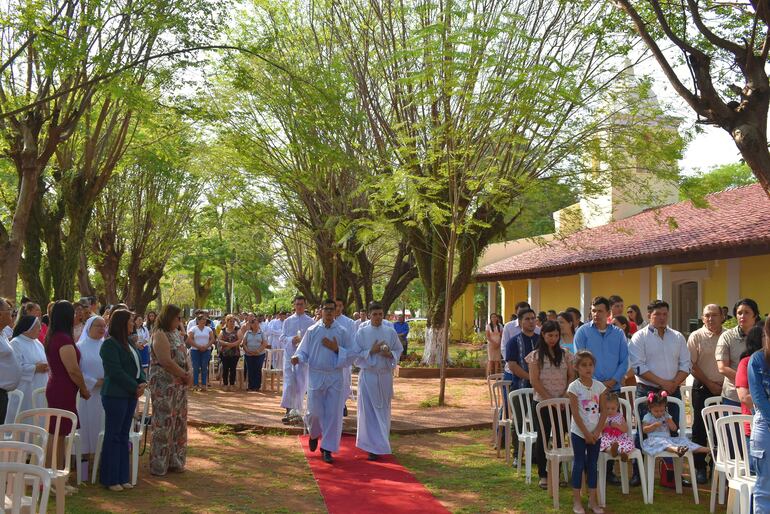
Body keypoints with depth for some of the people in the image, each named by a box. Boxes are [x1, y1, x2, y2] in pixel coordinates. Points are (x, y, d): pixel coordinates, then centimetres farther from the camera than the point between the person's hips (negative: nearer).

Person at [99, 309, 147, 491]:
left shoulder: (128, 344, 14)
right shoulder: (110, 344, -12)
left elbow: (138, 366, 16)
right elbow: (115, 372, -18)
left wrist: (142, 383, -3)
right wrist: (135, 387, -14)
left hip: (130, 395, 8)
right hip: (115, 395, -8)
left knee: (124, 436, 12)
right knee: (113, 436, 0)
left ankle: (122, 477, 19)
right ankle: (110, 479, 10)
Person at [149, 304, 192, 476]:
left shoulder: (176, 333, 14)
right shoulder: (160, 335, -13)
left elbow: (184, 355, 14)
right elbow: (166, 362, -21)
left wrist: (190, 374, -3)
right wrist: (185, 375, -13)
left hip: (179, 385, 8)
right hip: (164, 386, -8)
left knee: (179, 422, 12)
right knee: (164, 423, -2)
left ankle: (175, 461, 23)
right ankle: (159, 466, 8)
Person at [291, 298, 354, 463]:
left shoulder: (342, 332, 1)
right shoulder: (312, 331, 2)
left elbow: (350, 355, 2)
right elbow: (304, 351, 4)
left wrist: (336, 349, -13)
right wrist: (297, 357, -17)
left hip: (335, 377, 0)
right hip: (316, 376, 0)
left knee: (333, 414, 0)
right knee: (315, 411, 1)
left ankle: (327, 448, 11)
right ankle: (314, 434, 34)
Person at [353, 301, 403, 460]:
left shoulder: (390, 332, 3)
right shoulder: (362, 333, -3)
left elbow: (399, 351, 7)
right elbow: (356, 355, -3)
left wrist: (389, 354, -13)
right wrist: (371, 351, -17)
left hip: (385, 376, 2)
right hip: (368, 376, -2)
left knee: (383, 411, 11)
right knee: (370, 411, -3)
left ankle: (381, 442, 27)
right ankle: (373, 447, 3)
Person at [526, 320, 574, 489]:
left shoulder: (565, 354, 8)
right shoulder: (536, 355, -2)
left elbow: (572, 376, 7)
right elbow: (534, 381, -8)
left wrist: (565, 396, -7)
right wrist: (549, 400, -12)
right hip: (542, 402, -3)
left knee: (560, 437, 5)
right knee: (543, 437, 2)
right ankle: (543, 475, 10)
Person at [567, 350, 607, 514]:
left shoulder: (599, 386, 1)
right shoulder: (574, 387, -10)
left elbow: (603, 411, 3)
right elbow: (575, 413, -12)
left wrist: (597, 431, -7)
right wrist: (586, 433, -12)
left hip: (595, 433, 3)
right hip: (579, 432, -3)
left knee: (592, 464, 10)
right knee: (579, 464, 2)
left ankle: (593, 500, 18)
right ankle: (577, 501, 10)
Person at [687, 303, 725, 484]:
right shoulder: (696, 337, -3)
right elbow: (692, 366, -5)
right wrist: (710, 384, -8)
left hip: (724, 388, 2)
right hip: (702, 388, -2)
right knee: (700, 428, 4)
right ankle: (700, 467, 12)